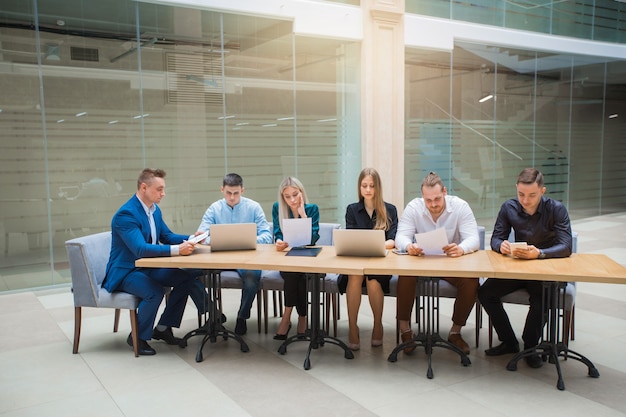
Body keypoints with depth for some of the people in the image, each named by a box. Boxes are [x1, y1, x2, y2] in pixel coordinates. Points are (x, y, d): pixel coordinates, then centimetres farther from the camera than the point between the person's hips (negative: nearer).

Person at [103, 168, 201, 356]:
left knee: (187, 277, -5)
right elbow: (140, 249, -33)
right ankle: (138, 337, -6)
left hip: (147, 267, 9)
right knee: (155, 292, -33)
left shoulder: (155, 209, 5)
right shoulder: (126, 214, -23)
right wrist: (177, 250, -40)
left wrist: (191, 239, -6)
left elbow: (167, 236, 13)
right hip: (125, 272, -9)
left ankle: (163, 328, 7)